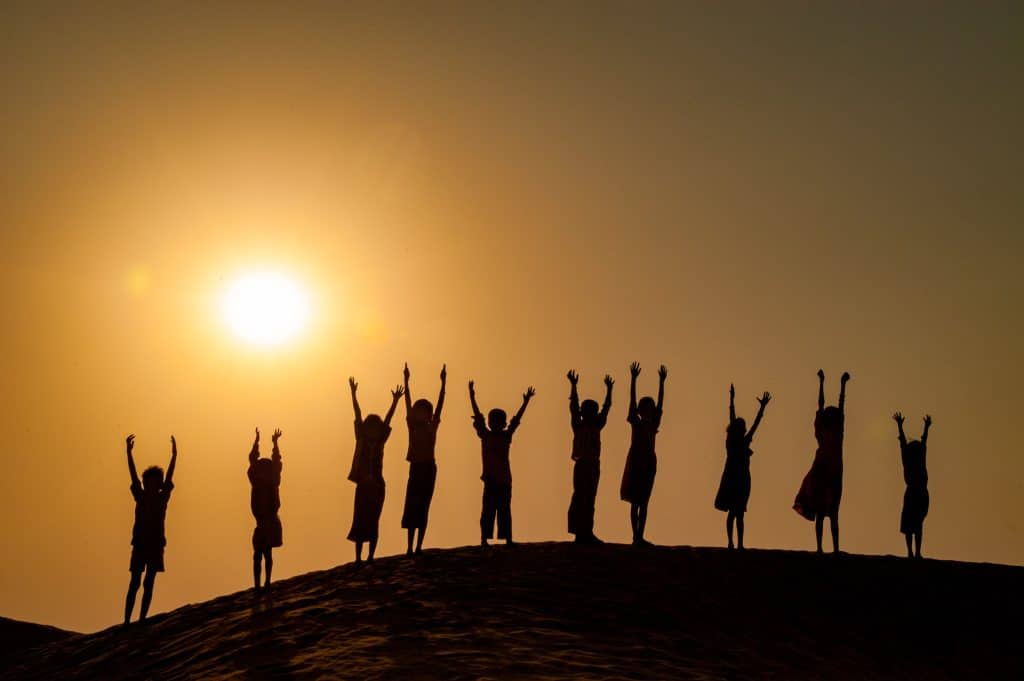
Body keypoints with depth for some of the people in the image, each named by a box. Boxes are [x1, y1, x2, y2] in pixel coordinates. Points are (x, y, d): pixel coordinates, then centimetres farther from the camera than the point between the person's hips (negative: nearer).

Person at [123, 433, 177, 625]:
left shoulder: (163, 497, 5)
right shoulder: (140, 496, 4)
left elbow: (169, 477, -5)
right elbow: (133, 474, -5)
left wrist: (174, 456, -16)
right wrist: (129, 453, -16)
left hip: (156, 544, 1)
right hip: (140, 543, -1)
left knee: (148, 584, 2)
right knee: (135, 583, -4)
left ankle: (142, 619, 4)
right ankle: (126, 620, -5)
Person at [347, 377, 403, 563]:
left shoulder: (380, 442, 6)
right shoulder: (362, 440, 4)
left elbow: (387, 420, 1)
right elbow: (358, 415, 1)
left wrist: (395, 401, -3)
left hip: (376, 486, 1)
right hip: (363, 485, -1)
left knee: (372, 523, 2)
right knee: (360, 522, -1)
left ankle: (370, 556, 4)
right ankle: (358, 557, 1)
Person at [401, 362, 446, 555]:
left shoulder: (432, 427, 6)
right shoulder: (413, 426, 8)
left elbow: (440, 404, 1)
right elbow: (408, 403, 4)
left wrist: (443, 382, -3)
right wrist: (406, 381, 0)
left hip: (428, 468, -1)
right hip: (416, 467, 1)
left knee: (422, 509, 0)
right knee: (412, 508, -3)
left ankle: (417, 547, 0)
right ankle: (411, 547, -3)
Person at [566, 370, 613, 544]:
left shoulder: (596, 426, 13)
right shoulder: (578, 425, -1)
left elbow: (606, 409, 13)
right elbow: (573, 407, -10)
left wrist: (609, 390, 8)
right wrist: (573, 386, -18)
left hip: (594, 466, 6)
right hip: (582, 465, -6)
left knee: (589, 500, 7)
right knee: (579, 498, -9)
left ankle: (587, 533, 9)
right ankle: (580, 532, -11)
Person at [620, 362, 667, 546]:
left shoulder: (653, 424, 11)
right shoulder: (636, 423, 1)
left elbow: (660, 403, 7)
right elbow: (632, 400, -7)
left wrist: (662, 382, 2)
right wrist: (633, 379, -15)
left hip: (649, 461, 5)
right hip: (636, 460, -5)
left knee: (644, 503, 5)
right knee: (635, 502, -2)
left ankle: (640, 537, 6)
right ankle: (636, 537, -3)